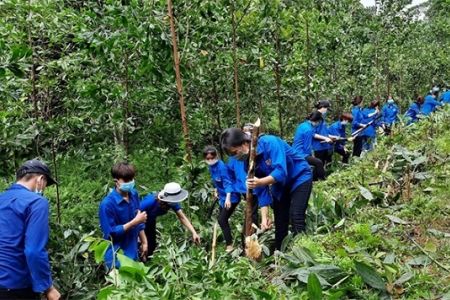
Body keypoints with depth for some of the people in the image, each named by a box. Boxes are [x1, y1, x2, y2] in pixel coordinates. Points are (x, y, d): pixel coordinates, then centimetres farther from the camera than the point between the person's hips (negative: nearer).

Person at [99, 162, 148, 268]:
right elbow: (111, 233, -21)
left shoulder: (134, 194, -3)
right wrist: (134, 222, -24)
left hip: (133, 252, 7)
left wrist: (144, 242, 11)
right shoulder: (107, 204, -24)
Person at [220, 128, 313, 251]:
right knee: (280, 221, 5)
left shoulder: (269, 142, -30)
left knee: (296, 217, -18)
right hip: (280, 185, 7)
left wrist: (260, 182, -49)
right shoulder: (248, 163, -10)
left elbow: (281, 172, -37)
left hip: (300, 177, -6)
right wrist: (264, 217, -15)